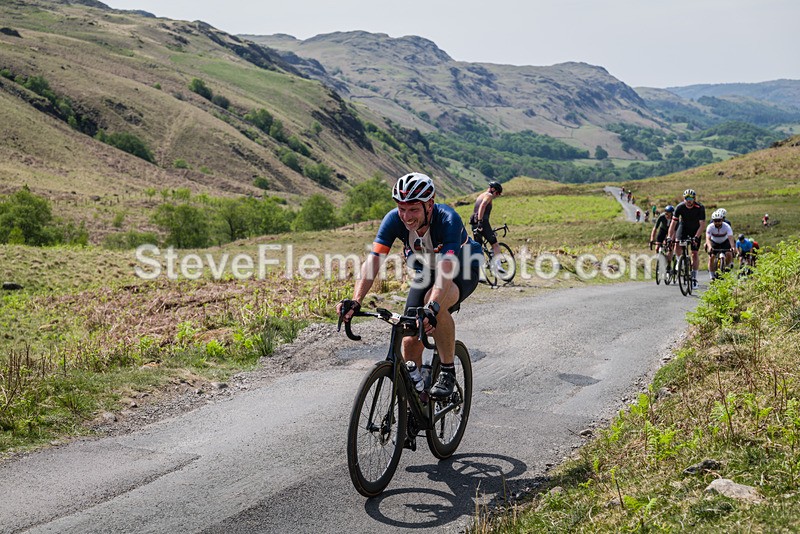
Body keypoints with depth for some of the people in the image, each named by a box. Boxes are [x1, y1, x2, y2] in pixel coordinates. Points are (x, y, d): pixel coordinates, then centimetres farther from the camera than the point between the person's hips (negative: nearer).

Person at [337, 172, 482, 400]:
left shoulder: (448, 220, -35)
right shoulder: (394, 220, -24)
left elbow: (445, 270, -47)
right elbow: (372, 261, -31)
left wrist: (432, 308, -62)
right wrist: (355, 301, -46)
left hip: (462, 271, -4)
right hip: (425, 273, 4)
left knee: (436, 304, -37)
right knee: (410, 341, -8)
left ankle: (448, 371, -17)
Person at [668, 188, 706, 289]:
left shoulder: (700, 208, -27)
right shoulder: (680, 207, -23)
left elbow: (702, 224, -27)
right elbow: (673, 223, -22)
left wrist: (696, 237, -39)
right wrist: (670, 237, -32)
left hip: (695, 230, -1)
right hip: (683, 227, 1)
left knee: (694, 254, -7)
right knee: (677, 244, -27)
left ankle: (694, 278, 0)